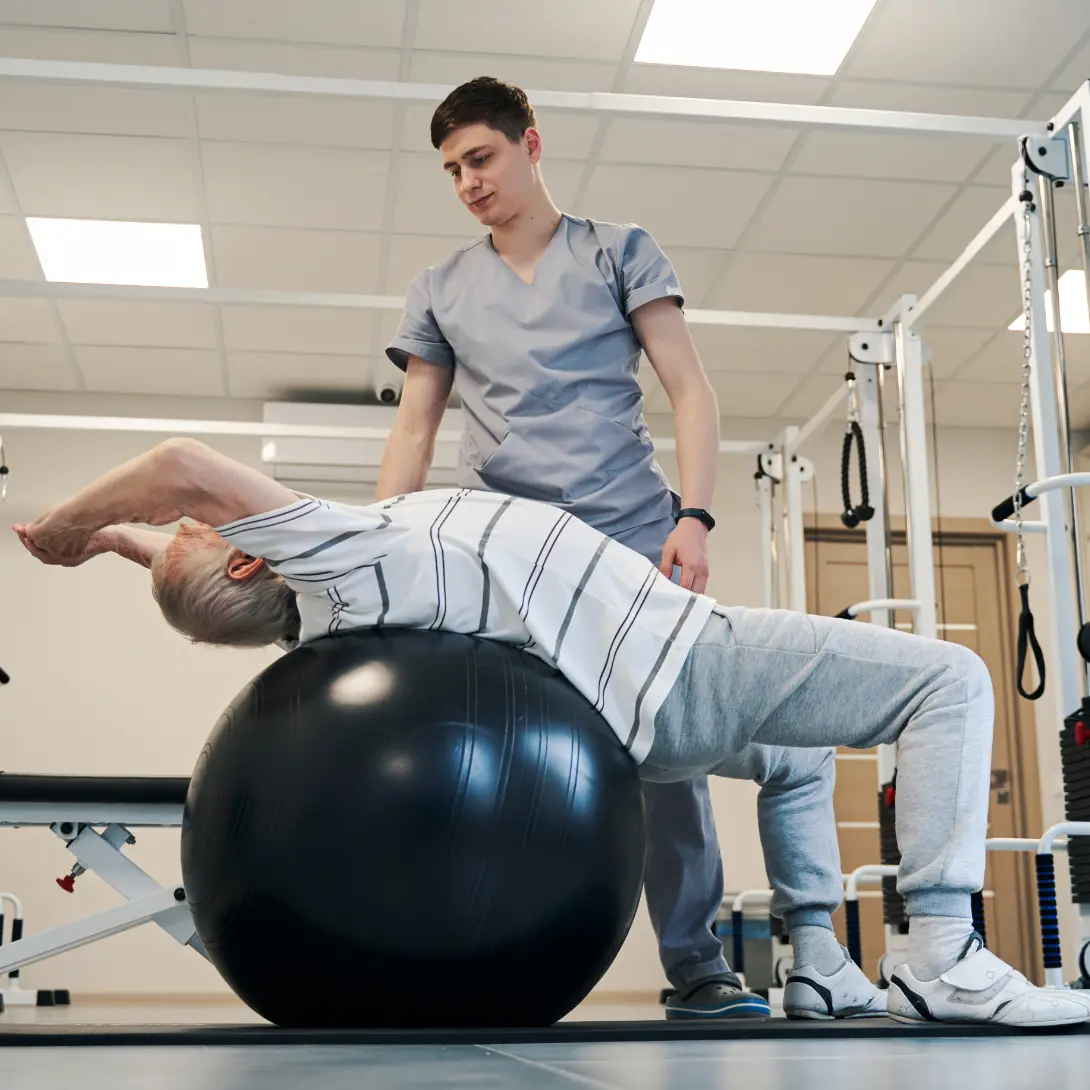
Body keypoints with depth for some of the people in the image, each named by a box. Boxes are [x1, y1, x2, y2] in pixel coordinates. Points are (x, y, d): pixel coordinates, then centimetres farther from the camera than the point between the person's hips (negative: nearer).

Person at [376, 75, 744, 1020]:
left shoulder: (619, 252, 13)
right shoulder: (441, 291, 19)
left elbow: (690, 390, 6)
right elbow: (414, 430, 17)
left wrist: (694, 515, -7)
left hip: (628, 526, -2)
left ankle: (696, 963, -1)